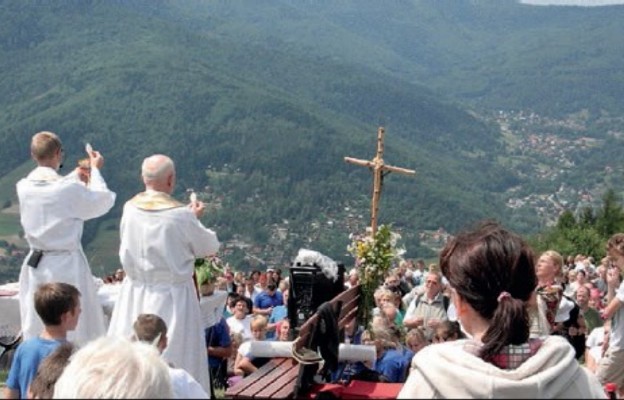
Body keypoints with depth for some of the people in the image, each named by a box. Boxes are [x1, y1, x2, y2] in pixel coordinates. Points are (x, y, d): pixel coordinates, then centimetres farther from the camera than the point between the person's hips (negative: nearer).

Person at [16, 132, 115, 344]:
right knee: (76, 329, 6)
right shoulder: (70, 189, -19)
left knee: (35, 331, 14)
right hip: (66, 265, -5)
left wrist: (77, 175, 28)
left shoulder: (23, 188, -3)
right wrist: (96, 171, 9)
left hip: (34, 265, 5)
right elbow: (104, 201, -4)